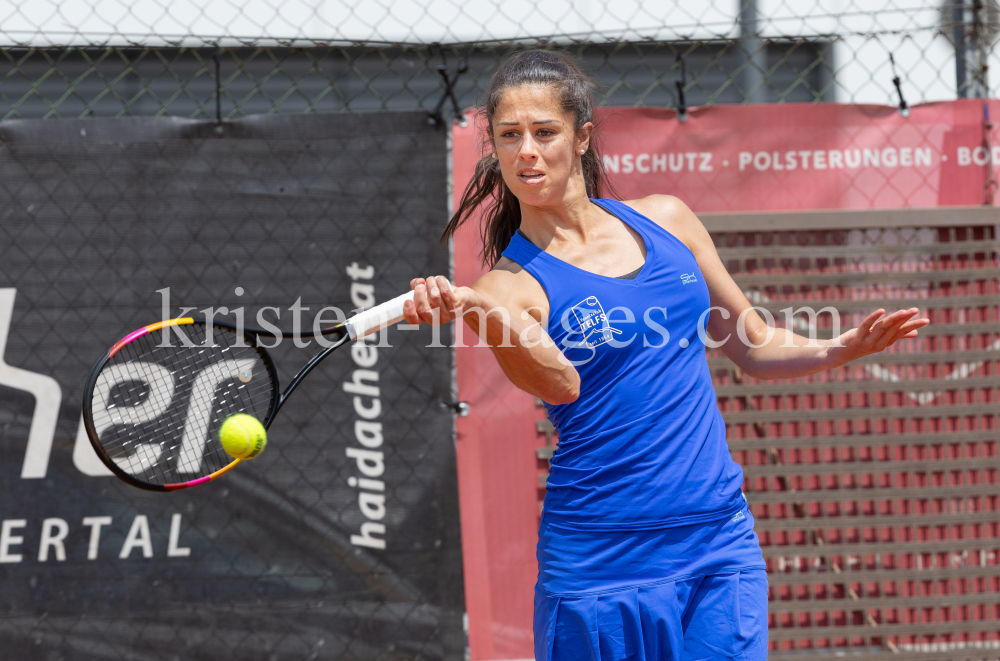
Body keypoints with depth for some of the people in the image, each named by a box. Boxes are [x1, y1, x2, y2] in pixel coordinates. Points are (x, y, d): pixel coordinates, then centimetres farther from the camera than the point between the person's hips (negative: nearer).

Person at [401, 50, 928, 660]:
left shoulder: (664, 220, 8)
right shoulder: (511, 282, -5)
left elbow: (754, 347, 18)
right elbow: (560, 384, -26)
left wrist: (842, 348, 0)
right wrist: (481, 314, -44)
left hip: (721, 544, 3)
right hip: (602, 560, -3)